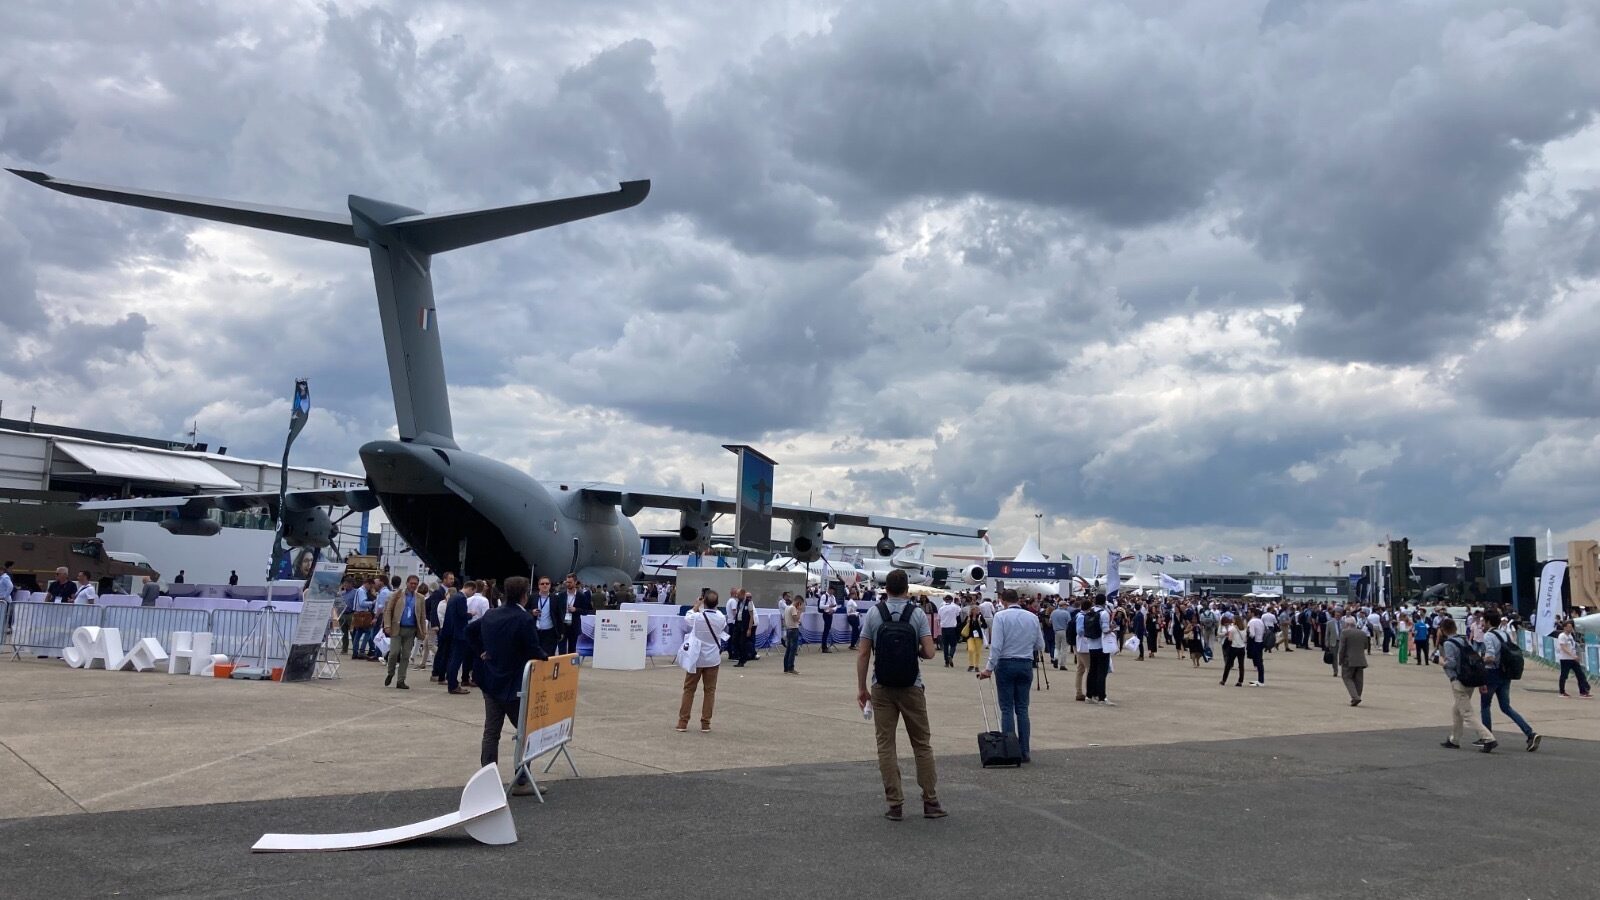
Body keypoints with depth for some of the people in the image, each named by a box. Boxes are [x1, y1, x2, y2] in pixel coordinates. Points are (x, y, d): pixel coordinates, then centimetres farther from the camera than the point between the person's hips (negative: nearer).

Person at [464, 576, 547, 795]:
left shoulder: (489, 615, 4)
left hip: (491, 683, 7)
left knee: (491, 732, 10)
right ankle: (521, 782, 6)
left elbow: (469, 632, 14)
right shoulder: (524, 619, -19)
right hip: (514, 685, -6)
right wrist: (545, 656, 0)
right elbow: (535, 651, -19)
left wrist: (480, 652, 14)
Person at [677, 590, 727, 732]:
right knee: (710, 691, 9)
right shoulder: (721, 619, -11)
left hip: (696, 658, -1)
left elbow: (687, 617, 8)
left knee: (689, 689, 10)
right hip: (713, 660, 1)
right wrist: (713, 608, 13)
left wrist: (697, 606, 20)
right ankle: (705, 723, 10)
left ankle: (683, 722, 11)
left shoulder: (697, 617, -15)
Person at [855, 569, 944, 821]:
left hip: (882, 688, 0)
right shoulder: (918, 614, -3)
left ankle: (895, 805, 5)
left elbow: (863, 654, -4)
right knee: (922, 744, 9)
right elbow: (929, 653, -9)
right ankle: (930, 802, 10)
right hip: (912, 687, 0)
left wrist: (861, 688, 3)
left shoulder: (874, 613, -2)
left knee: (886, 746, 5)